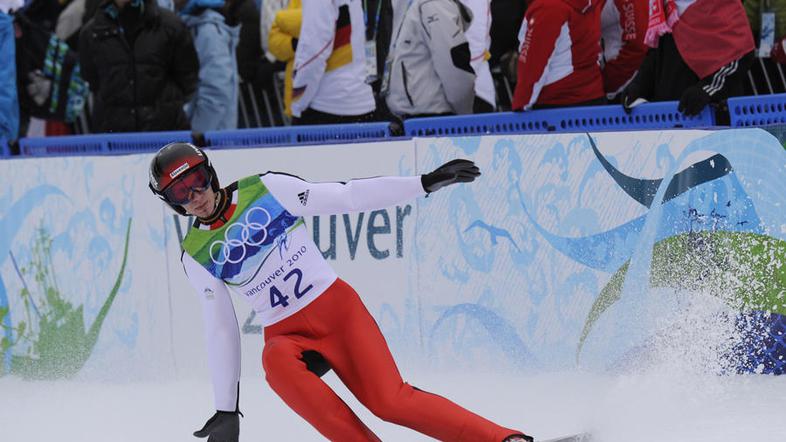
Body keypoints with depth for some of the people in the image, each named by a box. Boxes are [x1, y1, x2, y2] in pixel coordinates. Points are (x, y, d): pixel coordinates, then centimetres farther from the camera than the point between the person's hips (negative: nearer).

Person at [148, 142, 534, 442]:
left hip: (338, 308, -1)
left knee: (390, 402, -19)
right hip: (288, 335, 1)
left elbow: (346, 197, 0)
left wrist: (426, 183, -5)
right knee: (276, 361, -36)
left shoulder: (266, 190, -2)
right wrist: (226, 410, 3)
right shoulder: (196, 256, 3)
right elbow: (219, 331, 5)